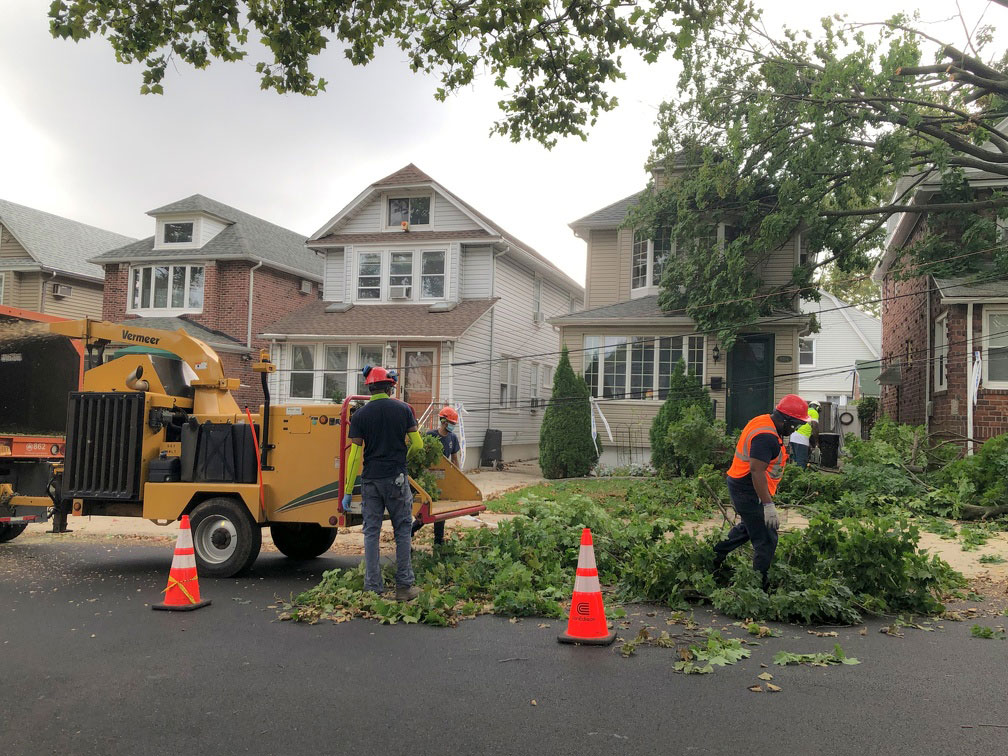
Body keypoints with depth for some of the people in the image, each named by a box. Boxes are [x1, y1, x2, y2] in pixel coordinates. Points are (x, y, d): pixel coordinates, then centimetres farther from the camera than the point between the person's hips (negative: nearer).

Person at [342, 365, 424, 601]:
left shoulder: (360, 415, 0)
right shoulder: (403, 409, 0)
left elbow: (355, 454, -4)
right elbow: (417, 444, 2)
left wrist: (347, 491, -1)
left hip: (370, 480, 1)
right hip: (397, 477, -1)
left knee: (371, 532, 7)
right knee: (402, 531, 8)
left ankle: (373, 588, 8)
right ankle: (404, 586, 10)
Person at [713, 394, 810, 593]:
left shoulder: (763, 421, 8)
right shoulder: (766, 437, -25)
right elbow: (757, 470, -31)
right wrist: (768, 505, -32)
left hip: (739, 485, 11)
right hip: (749, 492, -11)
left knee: (749, 527, 29)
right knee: (766, 540, -4)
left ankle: (717, 553, 38)